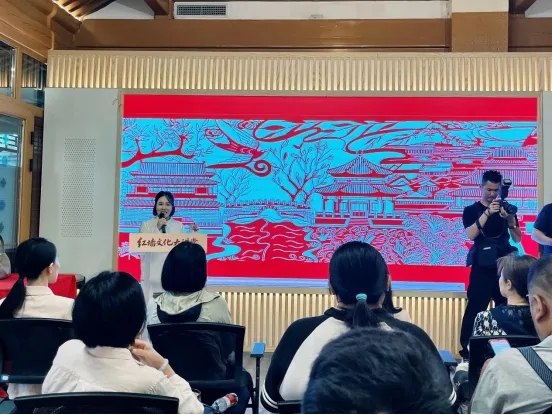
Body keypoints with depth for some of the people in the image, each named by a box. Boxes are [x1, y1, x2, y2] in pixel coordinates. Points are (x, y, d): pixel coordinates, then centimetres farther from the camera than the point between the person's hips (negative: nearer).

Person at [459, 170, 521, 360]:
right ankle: (466, 348, -3)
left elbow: (517, 238, 5)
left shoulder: (505, 208, 12)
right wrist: (487, 213, -20)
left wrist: (510, 219, -12)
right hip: (483, 265, -4)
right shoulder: (471, 210, 3)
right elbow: (471, 234, -13)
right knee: (476, 307, -7)